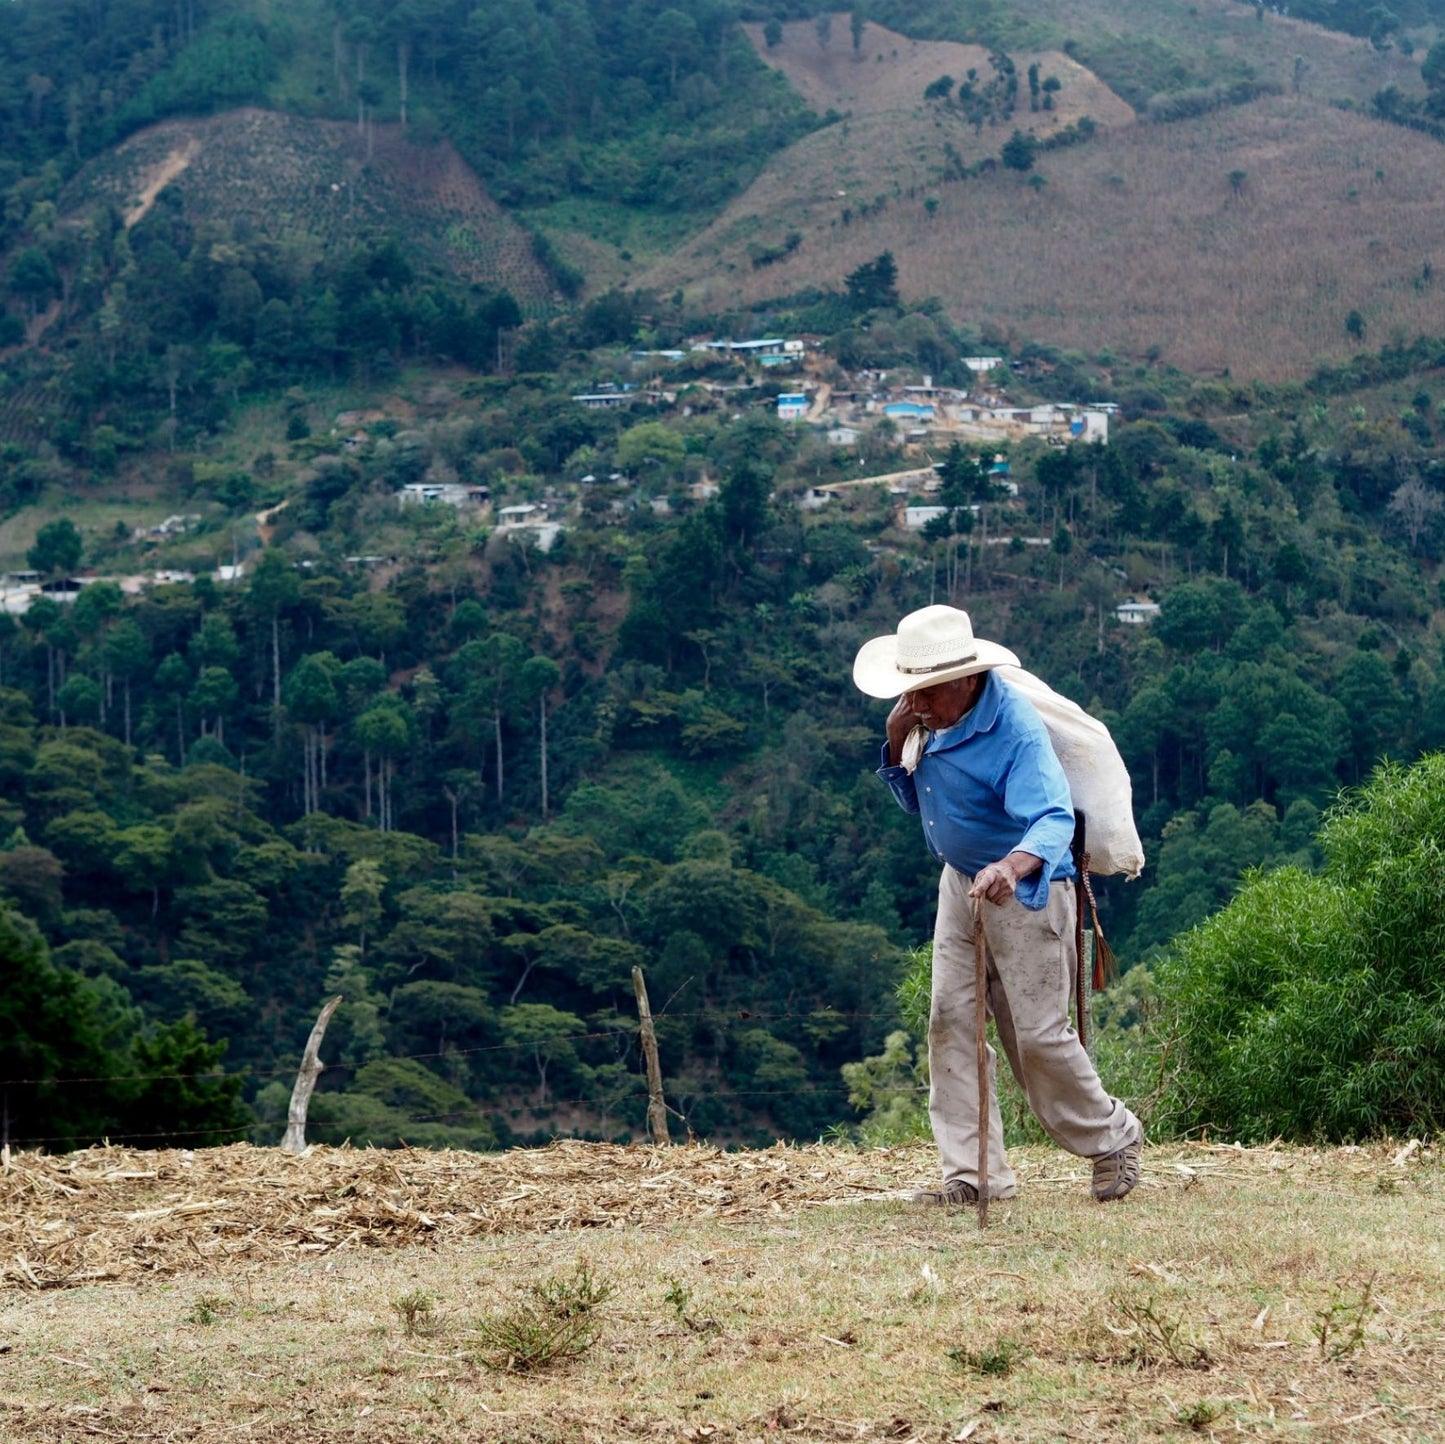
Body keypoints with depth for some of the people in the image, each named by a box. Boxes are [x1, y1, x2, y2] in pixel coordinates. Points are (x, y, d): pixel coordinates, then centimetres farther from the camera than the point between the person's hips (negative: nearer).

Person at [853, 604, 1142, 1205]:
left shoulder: (1015, 729, -27)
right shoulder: (930, 716, -2)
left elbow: (1054, 818, -40)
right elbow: (915, 802, 12)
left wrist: (1014, 865, -61)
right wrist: (899, 744, -8)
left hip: (1023, 891, -8)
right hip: (960, 884, 8)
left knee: (1037, 1034, -4)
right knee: (951, 1022, -1)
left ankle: (1113, 1139, 21)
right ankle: (972, 1173, 2)